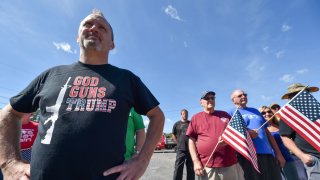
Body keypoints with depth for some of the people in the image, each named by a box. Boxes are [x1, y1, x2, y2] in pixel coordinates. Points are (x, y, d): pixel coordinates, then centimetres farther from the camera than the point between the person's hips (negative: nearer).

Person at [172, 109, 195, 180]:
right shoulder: (177, 124, 2)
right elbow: (173, 135, 10)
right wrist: (179, 143, 1)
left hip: (191, 149, 2)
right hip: (181, 149, -2)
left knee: (191, 169, 13)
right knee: (178, 168, 1)